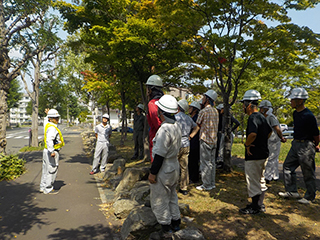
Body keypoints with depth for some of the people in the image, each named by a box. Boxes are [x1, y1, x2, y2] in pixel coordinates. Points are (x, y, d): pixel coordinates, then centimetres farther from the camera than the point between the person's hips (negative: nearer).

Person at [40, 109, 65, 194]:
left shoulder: (48, 125, 14)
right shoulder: (52, 128, -19)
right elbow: (49, 140, -31)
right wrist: (52, 151, -31)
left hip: (47, 151, 11)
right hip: (52, 152, -11)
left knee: (46, 170, 18)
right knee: (52, 170, -2)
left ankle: (43, 187, 28)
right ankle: (48, 189, 7)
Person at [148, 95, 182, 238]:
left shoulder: (164, 129, -27)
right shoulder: (176, 126, 3)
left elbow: (160, 154, -25)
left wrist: (152, 172, -17)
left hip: (163, 171, -9)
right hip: (174, 167, 9)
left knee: (160, 200, 8)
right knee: (171, 196, 24)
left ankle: (166, 229, 21)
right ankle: (175, 223, 38)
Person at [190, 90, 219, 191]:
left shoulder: (203, 111, -12)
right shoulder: (216, 111, 10)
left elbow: (197, 126, -7)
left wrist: (190, 136, 4)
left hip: (205, 139, -7)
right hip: (214, 140, 7)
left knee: (205, 163, -1)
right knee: (212, 162, 13)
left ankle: (206, 185, 4)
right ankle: (212, 183, 20)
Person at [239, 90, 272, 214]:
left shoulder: (253, 117, -21)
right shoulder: (262, 117, 10)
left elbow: (253, 134, -37)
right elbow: (270, 131, 24)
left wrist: (246, 144, -20)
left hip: (254, 156, -10)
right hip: (263, 153, 10)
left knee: (253, 182, 4)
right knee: (260, 180, 19)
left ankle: (254, 208, 16)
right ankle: (260, 204, 32)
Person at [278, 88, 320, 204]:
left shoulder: (308, 116, -21)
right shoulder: (295, 113, 7)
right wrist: (295, 141, 18)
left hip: (306, 146, -9)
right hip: (295, 144, 9)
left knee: (308, 172, 4)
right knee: (288, 166, 12)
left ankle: (309, 197, 20)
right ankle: (292, 191, 24)